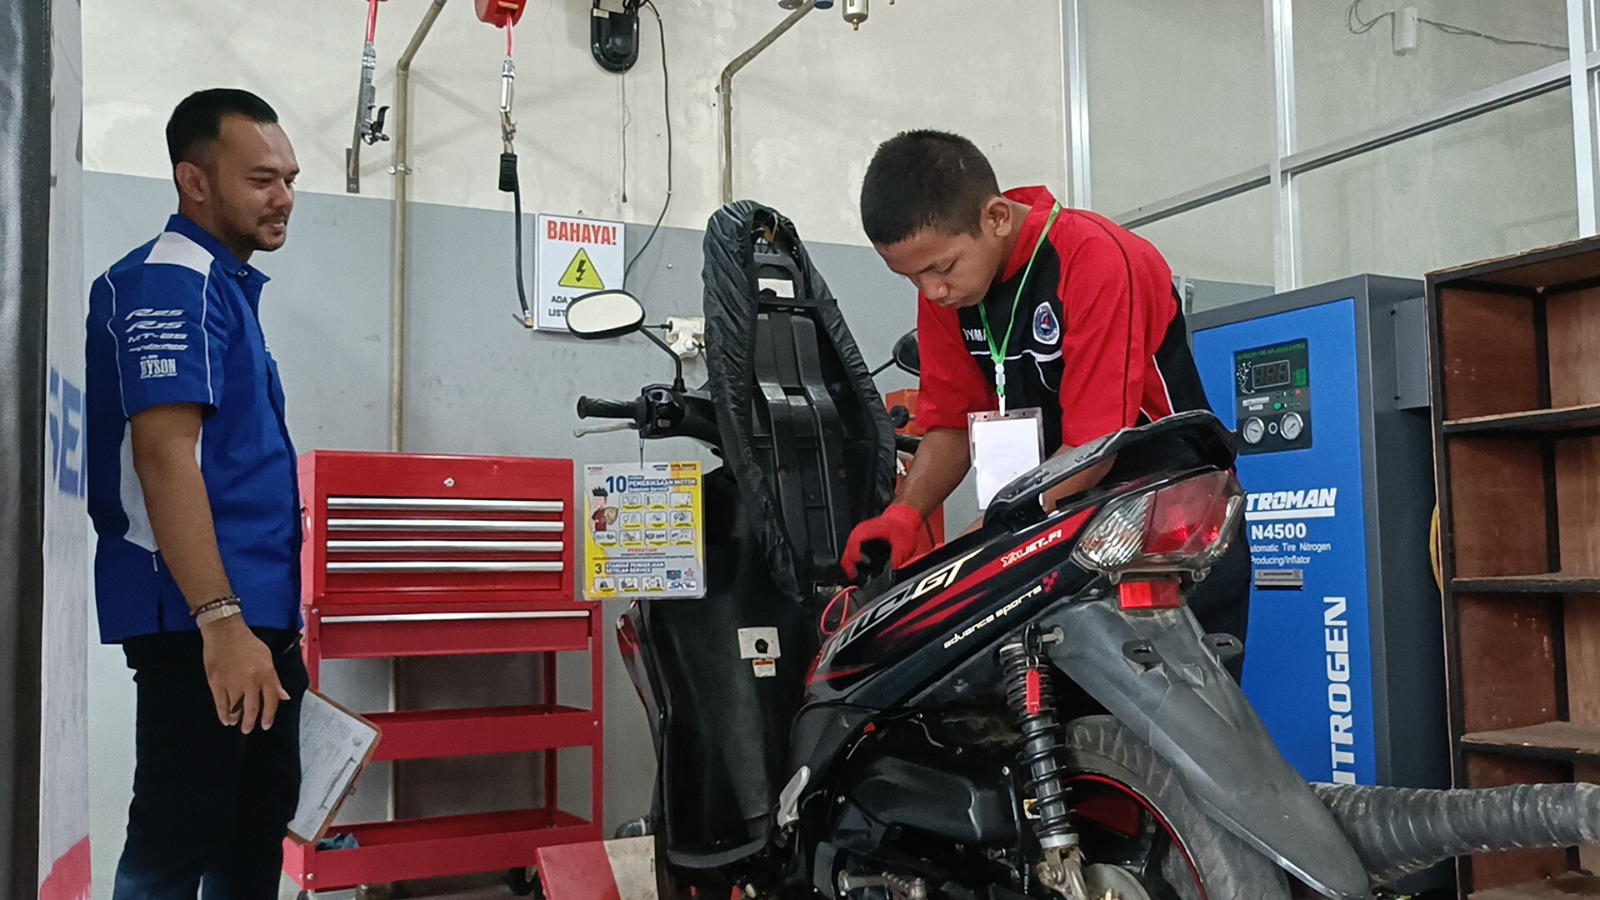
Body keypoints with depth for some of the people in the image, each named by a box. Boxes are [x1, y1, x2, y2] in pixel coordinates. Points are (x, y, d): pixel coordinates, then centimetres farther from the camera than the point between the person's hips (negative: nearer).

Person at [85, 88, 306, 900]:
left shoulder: (227, 283, 17)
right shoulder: (170, 282, -12)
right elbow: (164, 454, -22)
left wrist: (260, 615, 20)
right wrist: (218, 618, -27)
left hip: (257, 607, 10)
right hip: (202, 617, -10)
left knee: (258, 825, 15)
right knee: (179, 835, -2)